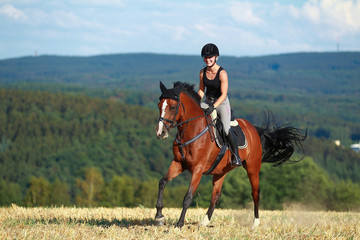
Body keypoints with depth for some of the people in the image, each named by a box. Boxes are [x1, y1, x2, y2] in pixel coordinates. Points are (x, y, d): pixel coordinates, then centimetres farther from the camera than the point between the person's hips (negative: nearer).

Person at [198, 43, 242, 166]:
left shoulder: (222, 73, -18)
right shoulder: (203, 72, -2)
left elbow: (224, 94, -21)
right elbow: (201, 90, 9)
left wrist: (213, 107, -31)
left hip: (222, 103, -6)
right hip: (208, 102, 6)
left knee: (226, 129, -24)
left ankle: (236, 156, -11)